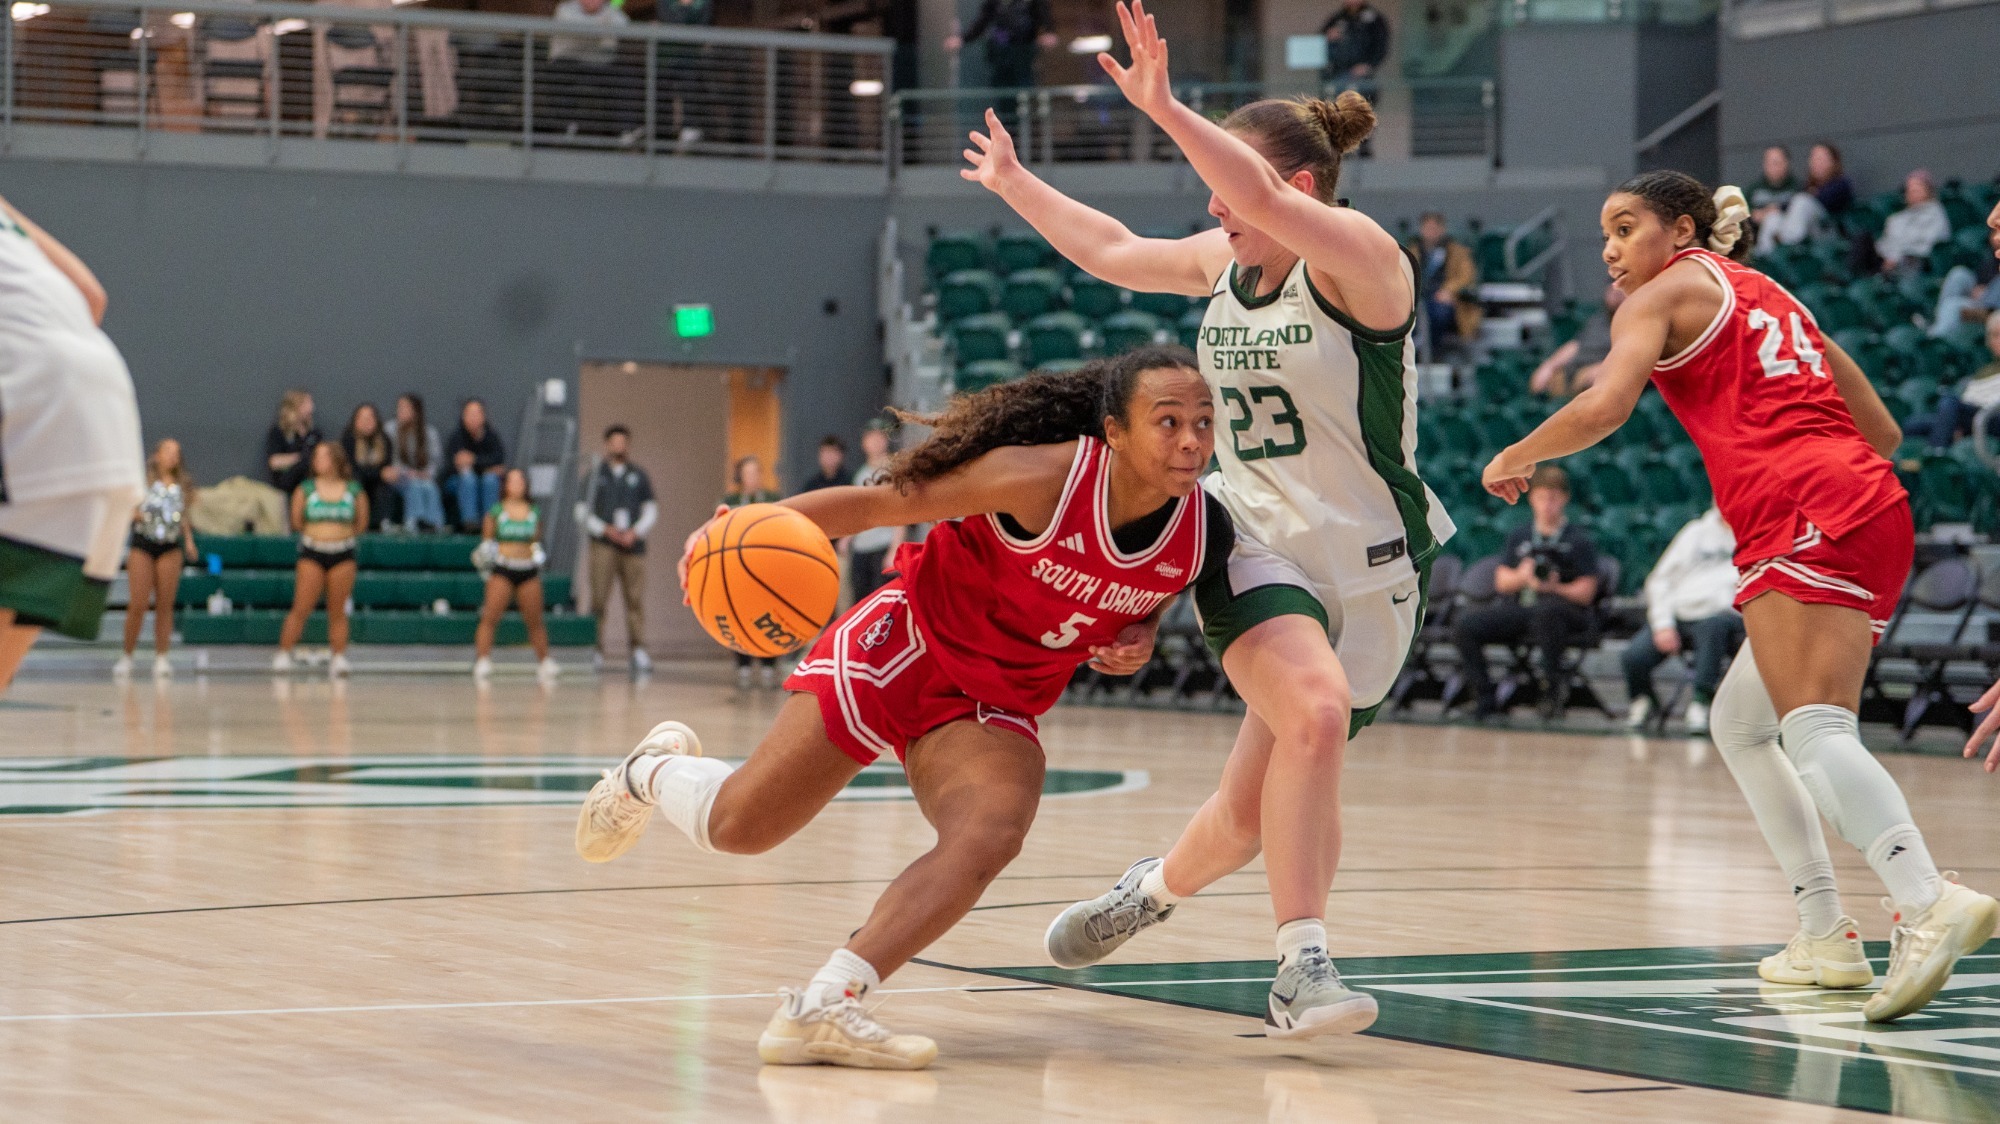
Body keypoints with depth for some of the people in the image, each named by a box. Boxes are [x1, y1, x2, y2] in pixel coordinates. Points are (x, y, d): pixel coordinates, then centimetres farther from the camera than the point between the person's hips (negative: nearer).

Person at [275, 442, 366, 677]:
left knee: (338, 611, 3)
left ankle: (339, 658, 7)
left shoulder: (354, 492, 2)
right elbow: (296, 521, 9)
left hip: (343, 554, 1)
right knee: (301, 608, -5)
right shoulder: (305, 490, -1)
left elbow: (361, 524, 12)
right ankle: (283, 655, 1)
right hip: (312, 554, -1)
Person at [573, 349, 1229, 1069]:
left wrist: (1139, 639, -7)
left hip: (995, 707, 4)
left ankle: (821, 1009, -29)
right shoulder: (1041, 479, -27)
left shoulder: (1203, 535, -12)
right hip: (906, 647, -4)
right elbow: (880, 503, -20)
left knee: (992, 835, -28)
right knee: (736, 828, 0)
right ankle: (653, 771, 37)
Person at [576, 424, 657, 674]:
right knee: (599, 599, -7)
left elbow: (651, 510, 13)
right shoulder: (596, 474, 9)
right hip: (602, 545, -1)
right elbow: (583, 511, 7)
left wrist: (636, 532, -4)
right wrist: (605, 530, -7)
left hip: (633, 546, 1)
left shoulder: (639, 476, 15)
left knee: (635, 597, -7)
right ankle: (597, 650, -5)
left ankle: (639, 651, -12)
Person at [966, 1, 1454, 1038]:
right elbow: (1115, 251, 24)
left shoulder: (1359, 257, -14)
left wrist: (1164, 109, -41)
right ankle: (1302, 967, -22)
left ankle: (1161, 885, 38)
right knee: (1312, 714, -28)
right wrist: (1015, 186, 32)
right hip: (1253, 543, 2)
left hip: (1367, 566, -2)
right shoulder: (1225, 262, 4)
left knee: (1257, 809, 5)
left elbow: (1264, 195, -34)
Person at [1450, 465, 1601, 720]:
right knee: (1465, 624, -20)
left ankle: (1552, 685, -31)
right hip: (1516, 609, 4)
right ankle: (1483, 698, -15)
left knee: (1545, 610, -43)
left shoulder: (1580, 541, 7)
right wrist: (1521, 576, -9)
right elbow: (1501, 582, 13)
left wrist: (1553, 588, -17)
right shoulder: (1518, 537, 19)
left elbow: (1585, 593, 0)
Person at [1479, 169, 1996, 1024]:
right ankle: (1825, 938, 13)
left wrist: (1514, 459, 7)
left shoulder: (1664, 294, 9)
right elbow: (1881, 431, 27)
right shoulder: (1770, 298, 30)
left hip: (1805, 521, -8)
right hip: (1874, 511, 8)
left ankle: (1931, 903, -45)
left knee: (1815, 731, -23)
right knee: (1739, 724, 19)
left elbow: (1604, 407, -8)